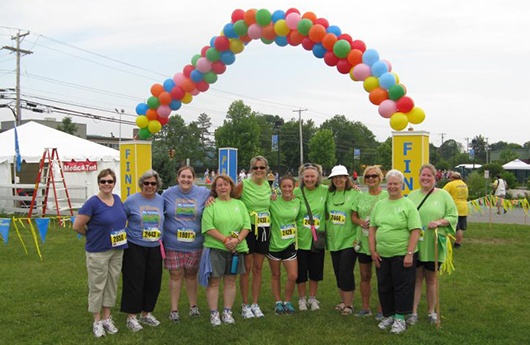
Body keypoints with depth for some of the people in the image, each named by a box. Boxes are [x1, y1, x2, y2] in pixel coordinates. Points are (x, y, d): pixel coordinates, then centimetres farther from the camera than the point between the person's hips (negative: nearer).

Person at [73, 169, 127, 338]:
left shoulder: (117, 199, 4)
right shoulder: (93, 203, -15)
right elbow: (77, 226, -13)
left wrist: (120, 237, 9)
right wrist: (93, 236, 0)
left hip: (117, 250, 6)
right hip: (98, 252, -6)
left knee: (112, 284, 13)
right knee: (97, 286, 5)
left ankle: (107, 318, 26)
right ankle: (97, 321, 19)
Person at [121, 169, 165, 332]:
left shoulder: (161, 201, 4)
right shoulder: (131, 200, -6)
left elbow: (164, 219, 19)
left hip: (154, 248, 4)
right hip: (134, 247, -4)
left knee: (153, 281, 9)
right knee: (134, 281, -1)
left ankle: (146, 314, 26)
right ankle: (131, 317, 10)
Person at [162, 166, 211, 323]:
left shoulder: (203, 193, -2)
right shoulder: (168, 194, -2)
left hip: (195, 244, 1)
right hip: (173, 244, -1)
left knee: (191, 274, 14)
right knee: (175, 275, 5)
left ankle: (193, 306, 30)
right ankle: (174, 310, 18)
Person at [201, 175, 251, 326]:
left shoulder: (239, 204, 11)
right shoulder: (211, 204, -1)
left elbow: (246, 225, 4)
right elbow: (208, 227, -11)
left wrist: (237, 240, -13)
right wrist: (225, 239, -17)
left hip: (236, 249, 4)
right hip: (215, 248, -3)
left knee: (230, 281, 10)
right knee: (214, 281, 1)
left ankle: (227, 312, 20)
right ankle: (214, 313, 11)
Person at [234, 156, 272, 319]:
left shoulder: (268, 186, 5)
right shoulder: (243, 185, -11)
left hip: (264, 230, 5)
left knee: (258, 268, 11)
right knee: (246, 269, 3)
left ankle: (255, 304, 21)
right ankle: (245, 306, 14)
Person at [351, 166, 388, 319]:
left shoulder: (387, 196, -5)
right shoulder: (361, 196, 9)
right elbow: (354, 216, 13)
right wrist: (361, 222, -8)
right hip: (363, 241, 5)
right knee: (364, 276, 13)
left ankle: (381, 309, 16)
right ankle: (365, 307, 26)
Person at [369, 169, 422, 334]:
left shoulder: (408, 205, -7)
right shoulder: (379, 205, 8)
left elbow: (415, 231, -12)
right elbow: (372, 228, 11)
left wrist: (409, 254, -17)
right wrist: (373, 250, 4)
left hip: (402, 255, -5)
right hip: (382, 255, 5)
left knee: (402, 287, 4)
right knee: (384, 287, 13)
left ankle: (399, 318, 16)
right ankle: (388, 316, 28)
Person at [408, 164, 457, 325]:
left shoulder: (443, 195, 1)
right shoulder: (412, 195, 9)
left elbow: (453, 216, -2)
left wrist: (439, 222, -18)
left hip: (433, 246, -1)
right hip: (414, 245, 1)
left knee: (431, 279, 11)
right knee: (416, 278, 5)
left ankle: (431, 311, 24)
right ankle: (413, 312, 11)